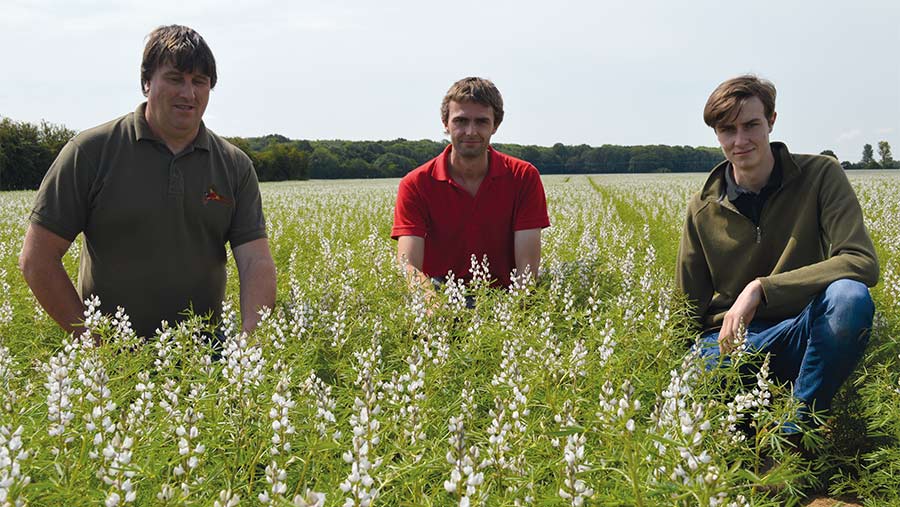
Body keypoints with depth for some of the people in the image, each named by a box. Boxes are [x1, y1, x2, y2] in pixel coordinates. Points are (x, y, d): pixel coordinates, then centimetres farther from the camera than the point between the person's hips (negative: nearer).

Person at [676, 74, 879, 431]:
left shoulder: (821, 175, -4)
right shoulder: (702, 209, 3)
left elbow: (862, 263, -17)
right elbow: (689, 308, 10)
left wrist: (761, 288, -25)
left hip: (803, 335, -1)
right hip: (730, 339, 1)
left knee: (850, 297, -35)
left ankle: (794, 429, -17)